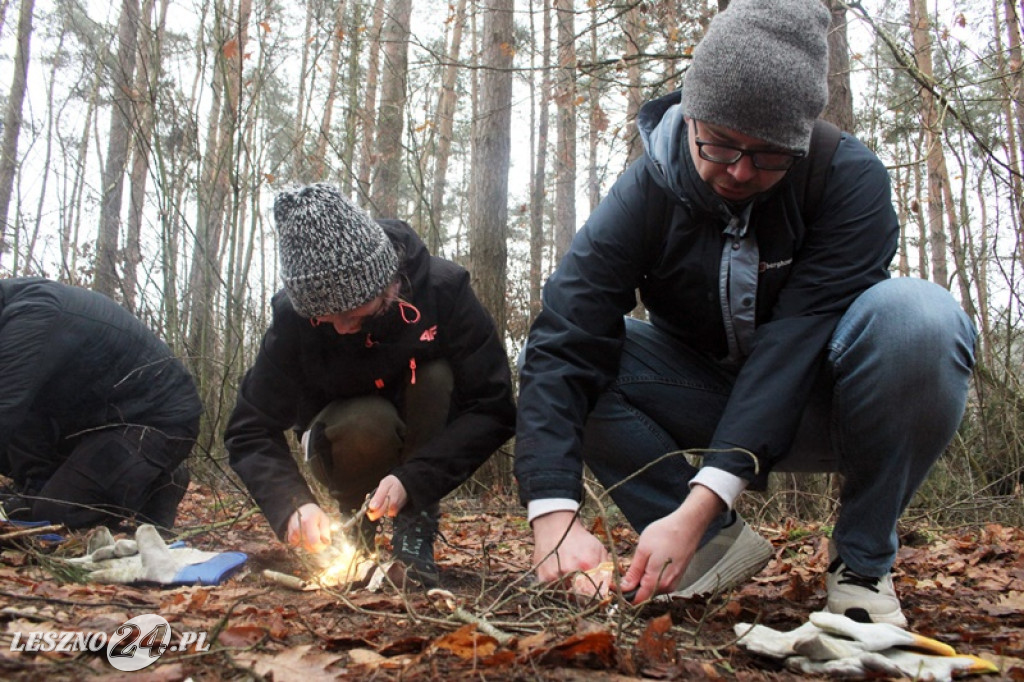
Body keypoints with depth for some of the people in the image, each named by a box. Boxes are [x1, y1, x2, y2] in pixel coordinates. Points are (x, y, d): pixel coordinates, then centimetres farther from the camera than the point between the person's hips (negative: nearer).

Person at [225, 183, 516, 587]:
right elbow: (250, 431, -19)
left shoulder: (443, 287, -27)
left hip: (427, 437, 1)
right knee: (366, 427, -34)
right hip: (347, 429, 0)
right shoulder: (294, 316, -23)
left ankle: (415, 532, -17)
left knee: (437, 378, -30)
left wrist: (413, 480, -36)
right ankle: (356, 529, -4)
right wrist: (291, 505, -37)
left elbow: (493, 409, -26)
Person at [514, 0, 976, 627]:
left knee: (915, 314, -33)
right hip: (710, 404, 2)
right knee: (571, 348, -22)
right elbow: (563, 344, -28)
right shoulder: (646, 193, -17)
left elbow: (795, 342, -31)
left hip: (815, 403, -1)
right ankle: (720, 544, -11)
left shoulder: (851, 180, -20)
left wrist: (700, 503, -40)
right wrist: (555, 514, -41)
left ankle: (863, 560, -13)